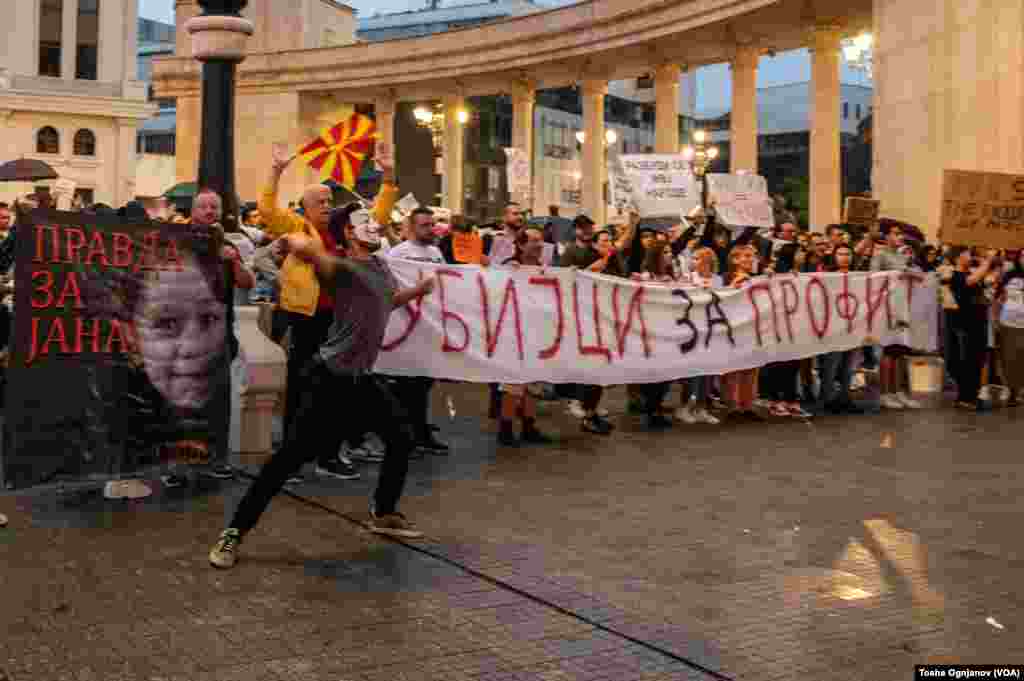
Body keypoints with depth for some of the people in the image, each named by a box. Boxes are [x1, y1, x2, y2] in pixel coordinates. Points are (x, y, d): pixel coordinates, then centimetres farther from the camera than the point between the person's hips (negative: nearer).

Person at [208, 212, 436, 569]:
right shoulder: (344, 268, -16)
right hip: (331, 378, -9)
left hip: (362, 378, 9)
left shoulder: (381, 267, 11)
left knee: (401, 437, 16)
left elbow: (387, 302, 33)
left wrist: (418, 290, 27)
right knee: (292, 455, -10)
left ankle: (383, 513, 35)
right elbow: (304, 249, -39)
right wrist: (299, 244, -28)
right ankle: (235, 532, -3)